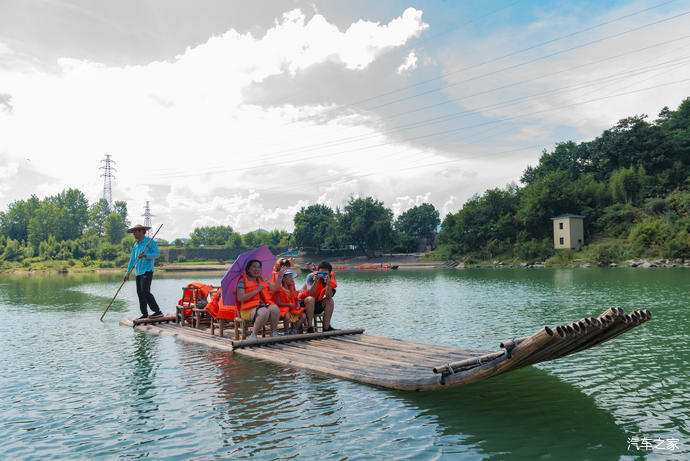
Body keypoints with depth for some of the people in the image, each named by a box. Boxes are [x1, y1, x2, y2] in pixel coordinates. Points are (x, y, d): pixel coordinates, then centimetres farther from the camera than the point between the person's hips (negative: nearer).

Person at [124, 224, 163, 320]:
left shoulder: (149, 241, -4)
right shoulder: (135, 244, 18)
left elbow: (156, 254, -10)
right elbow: (132, 259, 20)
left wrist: (145, 256, -24)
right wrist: (127, 273, 17)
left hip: (147, 270, -8)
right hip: (138, 272, 8)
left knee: (145, 291, -18)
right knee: (140, 293, 7)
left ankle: (158, 311, -16)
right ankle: (145, 314, 14)